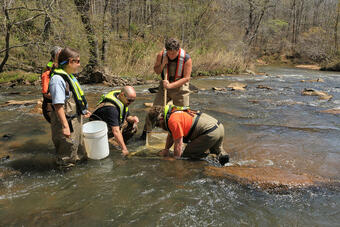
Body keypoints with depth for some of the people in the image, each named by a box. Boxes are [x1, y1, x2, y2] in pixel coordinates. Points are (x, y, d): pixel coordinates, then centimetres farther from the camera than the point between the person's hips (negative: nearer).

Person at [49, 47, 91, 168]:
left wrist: (83, 110, 25)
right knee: (68, 148, 5)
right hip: (66, 121, -10)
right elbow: (58, 105, -28)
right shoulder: (58, 79, -23)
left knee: (78, 145, 27)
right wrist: (65, 126, -30)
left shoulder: (69, 76, 8)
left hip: (75, 119, 10)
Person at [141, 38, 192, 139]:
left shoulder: (186, 58, -20)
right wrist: (162, 64, -19)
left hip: (180, 87, -2)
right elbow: (156, 71, 3)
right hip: (165, 86, 2)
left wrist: (170, 85, -27)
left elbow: (186, 78, -19)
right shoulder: (161, 55, -12)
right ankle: (146, 130, 17)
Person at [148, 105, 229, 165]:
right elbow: (171, 136, 31)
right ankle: (221, 153, 10)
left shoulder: (173, 120, -14)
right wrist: (166, 149, 24)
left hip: (210, 134, -9)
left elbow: (179, 144, -11)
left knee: (186, 154, 2)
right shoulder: (174, 113, 18)